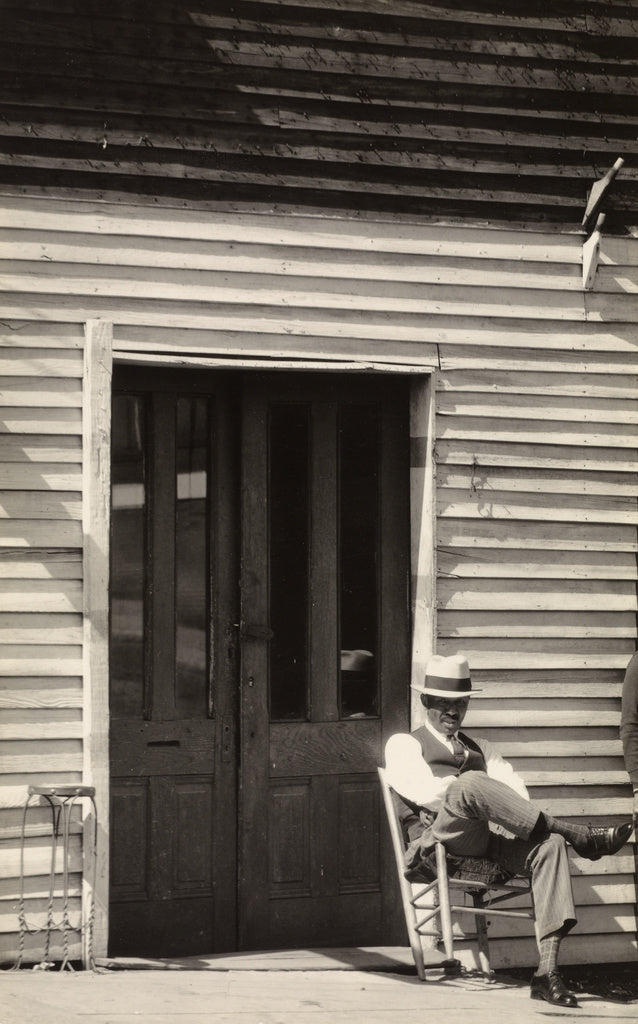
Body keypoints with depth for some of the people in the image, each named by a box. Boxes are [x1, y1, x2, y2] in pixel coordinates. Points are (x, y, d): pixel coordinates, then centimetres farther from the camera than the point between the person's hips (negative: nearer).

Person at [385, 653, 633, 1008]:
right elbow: (422, 790, -2)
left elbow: (514, 788, 13)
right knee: (470, 783, -35)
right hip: (447, 840, -4)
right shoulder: (404, 743, 20)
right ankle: (577, 835, -32)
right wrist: (468, 790, -11)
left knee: (549, 845, -27)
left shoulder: (480, 749, 34)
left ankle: (548, 972, -37)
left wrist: (489, 800, -10)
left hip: (488, 842, 4)